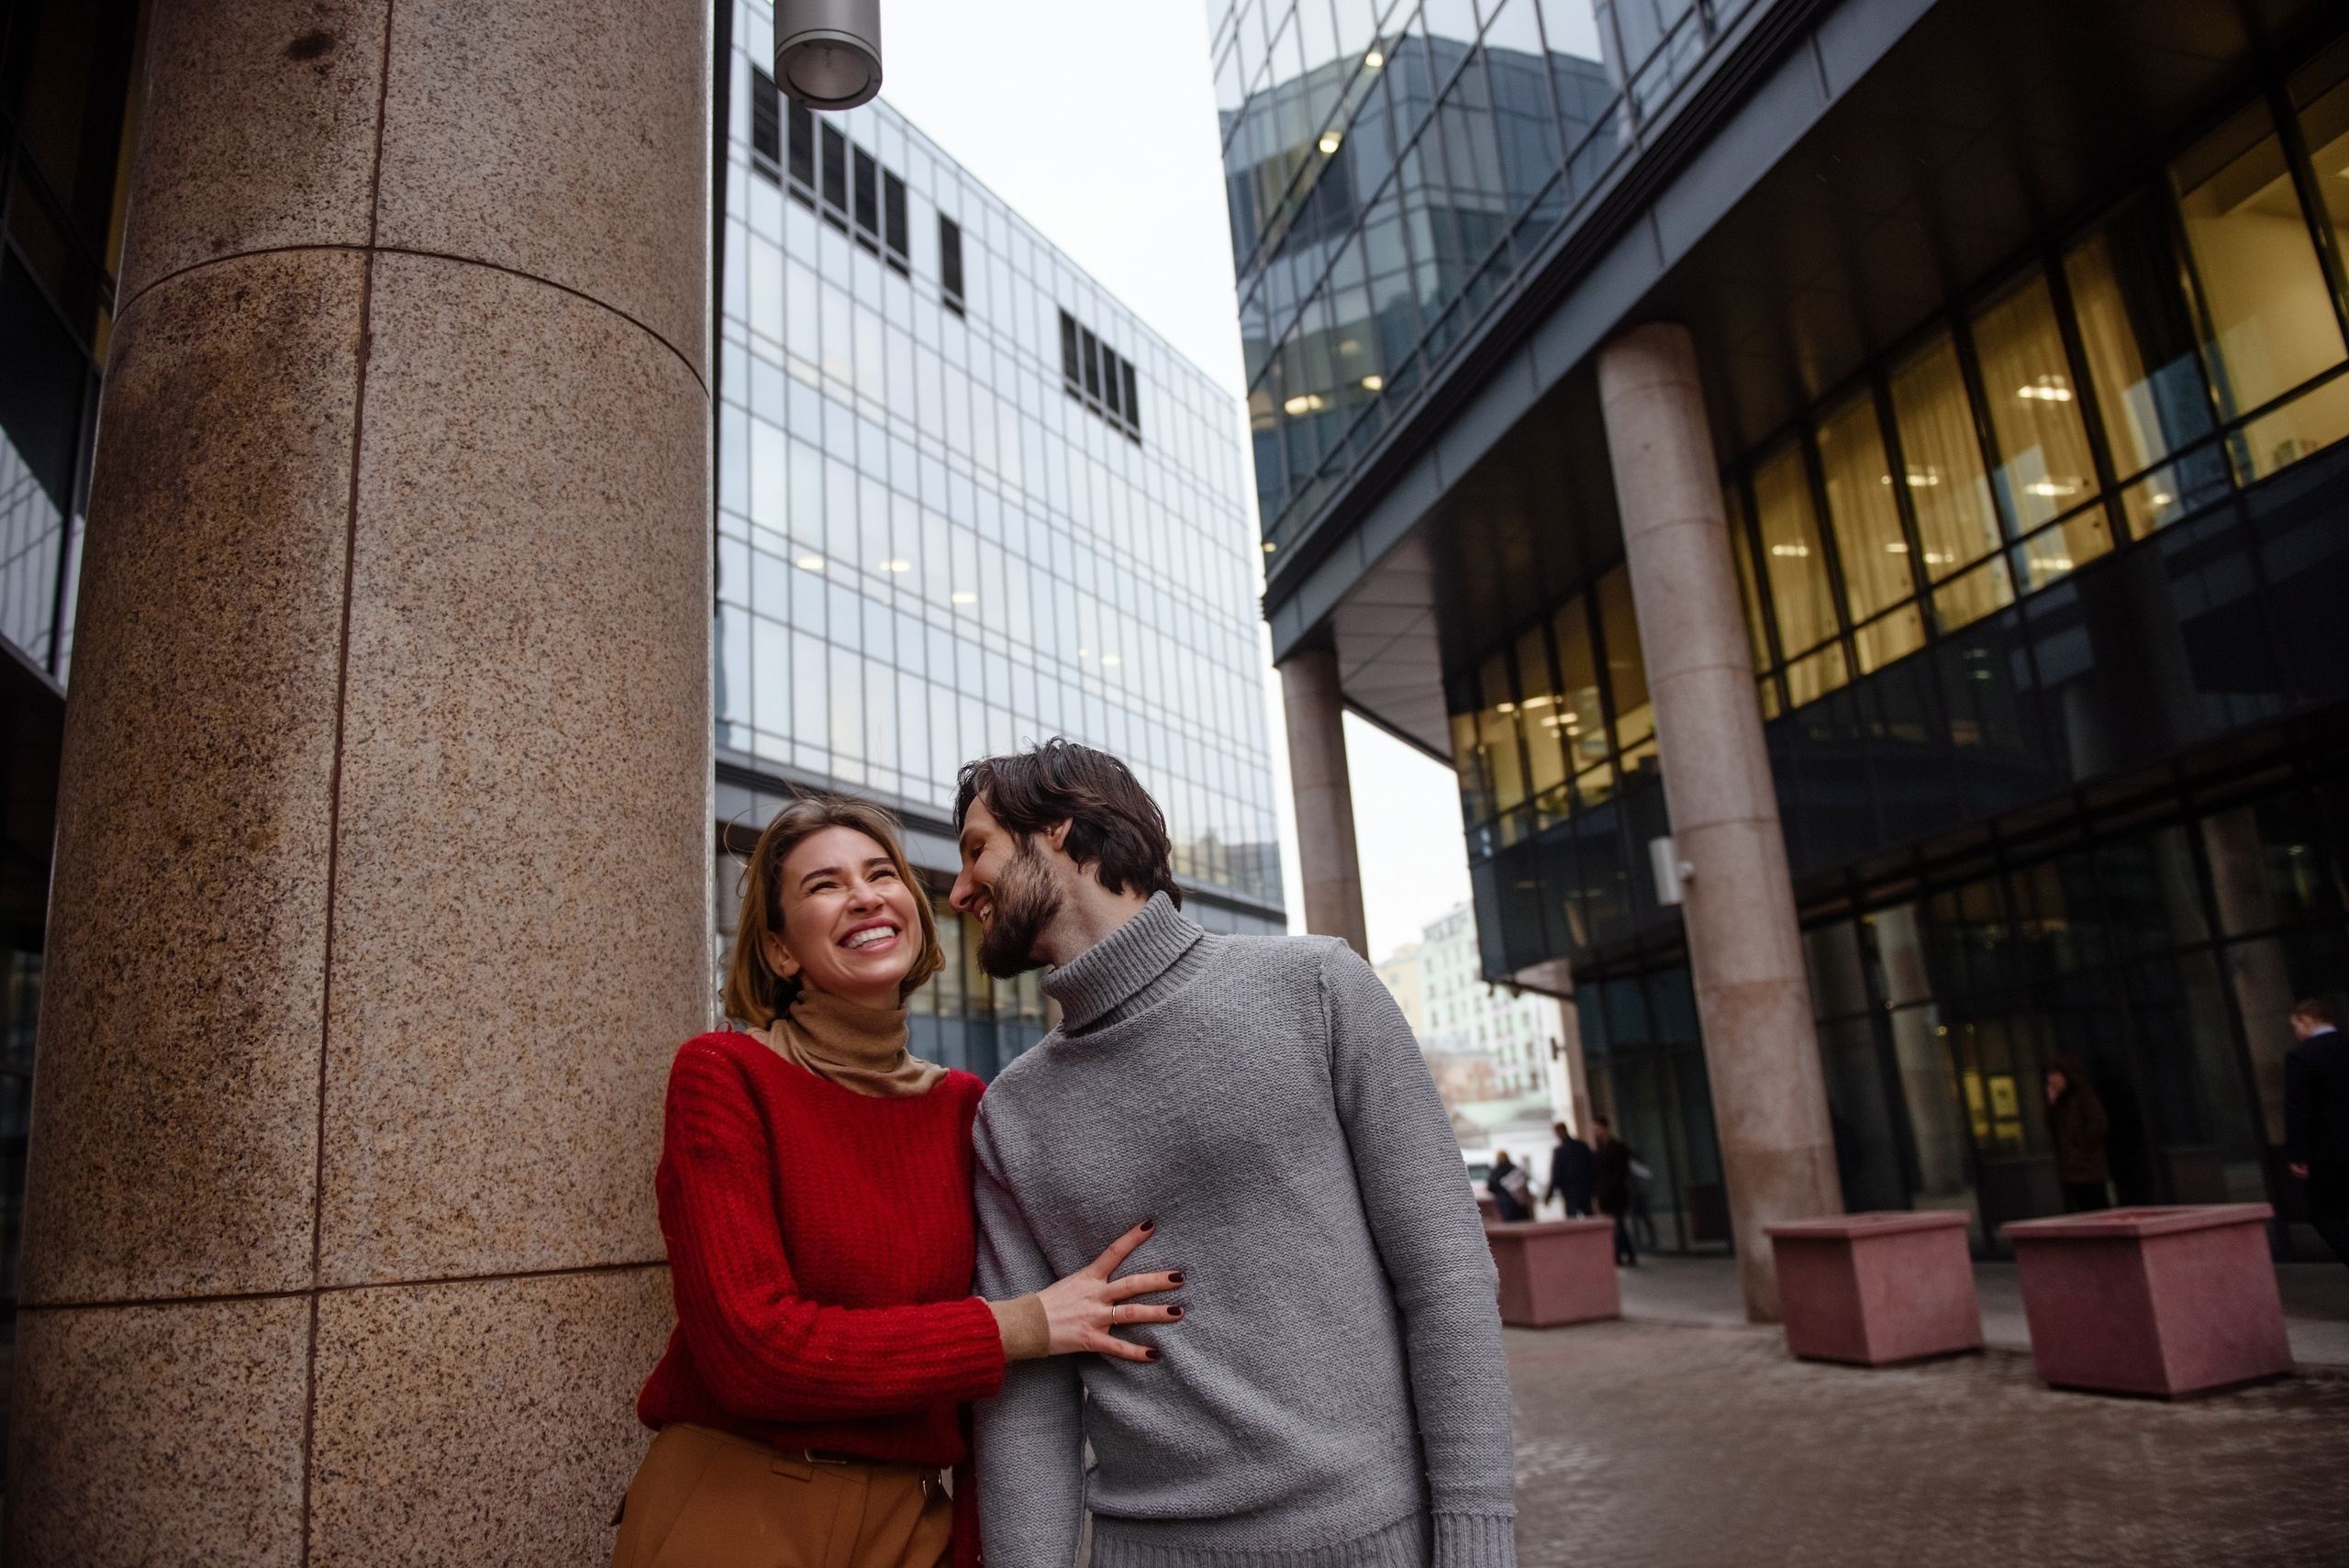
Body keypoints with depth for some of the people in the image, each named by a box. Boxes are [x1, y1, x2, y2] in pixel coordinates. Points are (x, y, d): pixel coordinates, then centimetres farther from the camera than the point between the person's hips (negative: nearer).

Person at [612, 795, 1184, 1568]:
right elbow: (753, 1347, -20)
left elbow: (981, 1366, 6)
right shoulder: (722, 1073, -11)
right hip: (729, 1505, -3)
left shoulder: (963, 1106, 1)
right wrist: (1025, 1324, -18)